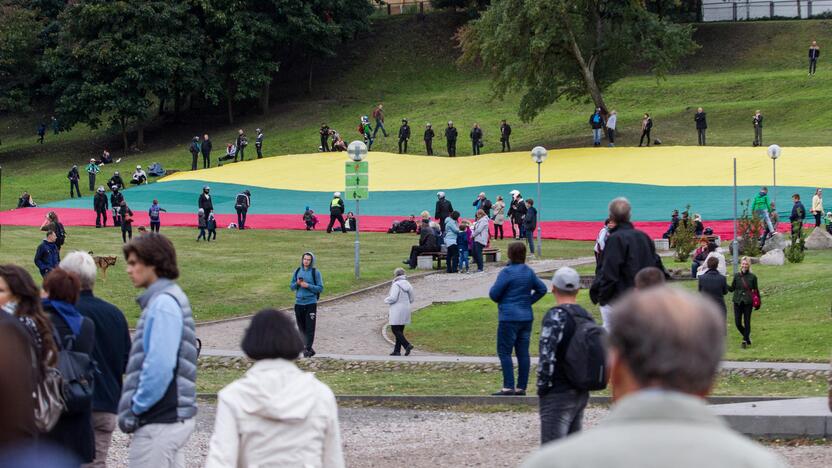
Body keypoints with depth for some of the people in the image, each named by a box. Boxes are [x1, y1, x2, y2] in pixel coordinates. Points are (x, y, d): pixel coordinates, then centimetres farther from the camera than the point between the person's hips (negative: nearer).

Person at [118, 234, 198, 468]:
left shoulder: (163, 304, -15)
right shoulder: (172, 299, 16)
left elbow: (159, 366, -23)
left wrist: (137, 407, -14)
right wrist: (136, 407, 14)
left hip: (159, 422, -10)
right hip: (175, 417, 10)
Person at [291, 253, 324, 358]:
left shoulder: (315, 272, -3)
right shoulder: (297, 271, 9)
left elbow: (320, 288, -5)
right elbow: (291, 287, 13)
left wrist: (308, 286, -16)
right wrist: (297, 283, -8)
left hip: (311, 303, -4)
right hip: (299, 303, 4)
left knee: (310, 327, -8)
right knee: (301, 327, 8)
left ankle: (308, 348, -6)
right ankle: (306, 346, 18)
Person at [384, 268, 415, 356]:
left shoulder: (396, 285, -16)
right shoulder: (408, 285, 8)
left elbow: (392, 298, -21)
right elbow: (411, 299, 12)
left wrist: (386, 300, -1)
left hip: (397, 311, -8)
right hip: (405, 310, 8)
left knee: (395, 330, -2)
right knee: (400, 331, 12)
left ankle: (407, 345, -16)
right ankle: (397, 351, 13)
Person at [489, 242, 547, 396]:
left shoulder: (507, 272, -14)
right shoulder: (529, 272, 7)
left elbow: (494, 294, -14)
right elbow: (542, 289, 15)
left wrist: (496, 295, 8)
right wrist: (529, 301, 13)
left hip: (509, 318, -7)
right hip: (526, 317, 7)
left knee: (504, 352, -2)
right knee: (523, 352, 8)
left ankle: (508, 387, -8)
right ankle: (521, 387, 10)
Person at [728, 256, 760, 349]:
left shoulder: (752, 277, -2)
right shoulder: (737, 276, 2)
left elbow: (756, 290, 4)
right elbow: (732, 288, 6)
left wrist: (758, 302, 2)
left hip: (748, 302, -2)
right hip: (738, 302, 2)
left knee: (747, 322, 0)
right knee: (737, 323, 0)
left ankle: (745, 340, 11)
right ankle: (747, 337, 24)